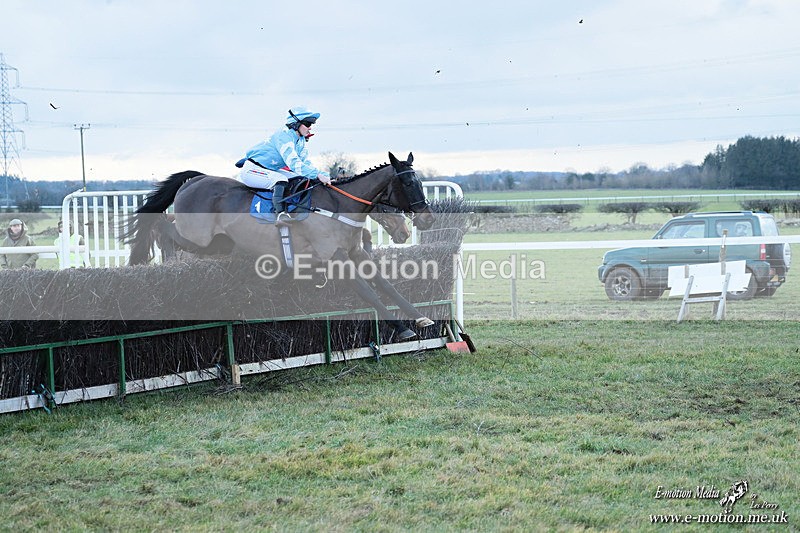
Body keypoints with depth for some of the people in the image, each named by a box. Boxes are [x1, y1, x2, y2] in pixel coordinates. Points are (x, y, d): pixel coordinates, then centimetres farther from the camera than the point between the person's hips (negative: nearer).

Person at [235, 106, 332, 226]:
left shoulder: (301, 141, 3)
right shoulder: (283, 136, -26)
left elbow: (306, 163, -1)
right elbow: (293, 163, -36)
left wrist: (323, 175, -19)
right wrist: (317, 175, -43)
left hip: (270, 170, 10)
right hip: (251, 170, -10)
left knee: (302, 178, 0)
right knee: (281, 179, -33)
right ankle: (280, 214, -40)